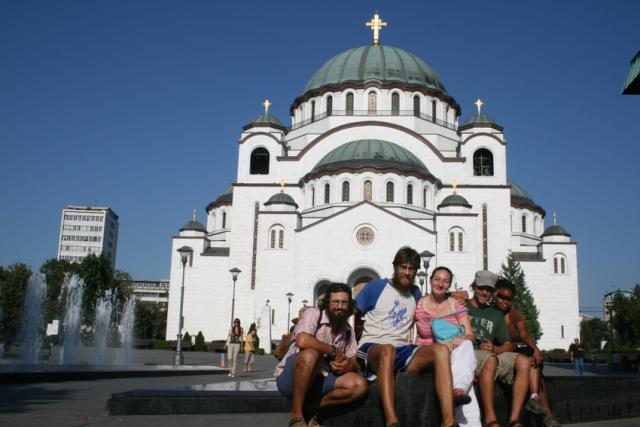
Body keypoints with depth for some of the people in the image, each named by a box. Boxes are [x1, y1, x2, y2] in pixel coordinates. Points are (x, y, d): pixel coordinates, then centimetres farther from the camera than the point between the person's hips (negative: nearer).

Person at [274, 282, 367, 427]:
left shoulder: (348, 332, 9)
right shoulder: (313, 314, -10)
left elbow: (355, 363, 8)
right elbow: (302, 341, -29)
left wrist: (349, 365, -17)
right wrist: (334, 351, -17)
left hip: (320, 380, 6)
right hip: (290, 377, -5)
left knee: (359, 385, -15)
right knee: (311, 354, -38)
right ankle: (296, 415, -23)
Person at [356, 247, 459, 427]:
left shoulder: (415, 292, 22)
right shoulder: (375, 287, 7)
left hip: (401, 350, 4)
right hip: (372, 348, -4)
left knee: (441, 349, -24)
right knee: (387, 350, -43)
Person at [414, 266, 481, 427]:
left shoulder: (457, 305, 9)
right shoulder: (419, 305, 4)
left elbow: (470, 335, 2)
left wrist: (460, 339, -24)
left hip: (453, 353, 2)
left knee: (466, 346, -34)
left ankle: (458, 390, -56)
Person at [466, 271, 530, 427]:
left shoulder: (496, 314, 25)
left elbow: (508, 345, 19)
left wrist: (494, 349, -3)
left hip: (492, 354, 5)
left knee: (523, 361, -21)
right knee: (491, 359, -38)